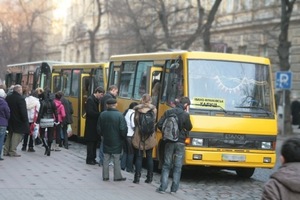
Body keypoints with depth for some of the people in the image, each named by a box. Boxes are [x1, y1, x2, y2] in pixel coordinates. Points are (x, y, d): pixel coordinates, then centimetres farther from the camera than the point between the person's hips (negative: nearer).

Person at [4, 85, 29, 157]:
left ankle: (6, 151, 17)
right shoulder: (20, 99, -17)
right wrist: (25, 121, -11)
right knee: (16, 136, 0)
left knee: (9, 135, 17)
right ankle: (12, 151, -1)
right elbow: (23, 112, -19)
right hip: (18, 121, -7)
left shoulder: (8, 97, 7)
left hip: (10, 121, 7)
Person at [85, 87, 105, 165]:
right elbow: (90, 112, -22)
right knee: (91, 142, -2)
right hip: (91, 125, -9)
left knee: (95, 142, 12)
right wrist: (100, 115, -20)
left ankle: (93, 158, 18)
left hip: (95, 125, 9)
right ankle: (89, 159, 4)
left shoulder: (96, 100, 12)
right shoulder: (90, 100, -14)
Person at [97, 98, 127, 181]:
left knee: (106, 159, 13)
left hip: (106, 141, 3)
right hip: (116, 142, -3)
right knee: (116, 160, 7)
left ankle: (105, 176, 16)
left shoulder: (102, 114, -5)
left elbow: (99, 128, 2)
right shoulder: (119, 115, -18)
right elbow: (123, 129, -18)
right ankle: (117, 177, 12)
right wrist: (124, 137, 1)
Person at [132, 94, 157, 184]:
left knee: (138, 157, 4)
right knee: (149, 157, 12)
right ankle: (149, 177, 13)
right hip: (150, 137, 1)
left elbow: (135, 122, 1)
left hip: (139, 136, -1)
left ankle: (137, 177, -1)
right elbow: (154, 121, 1)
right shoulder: (153, 109, -4)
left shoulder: (137, 109, -5)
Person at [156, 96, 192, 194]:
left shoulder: (168, 112, 0)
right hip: (180, 143, -2)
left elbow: (159, 124, -2)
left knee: (166, 166, 9)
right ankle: (174, 188, 5)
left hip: (169, 142, 2)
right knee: (177, 167, 6)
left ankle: (163, 187, 2)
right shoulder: (185, 115, -10)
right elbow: (189, 127, 2)